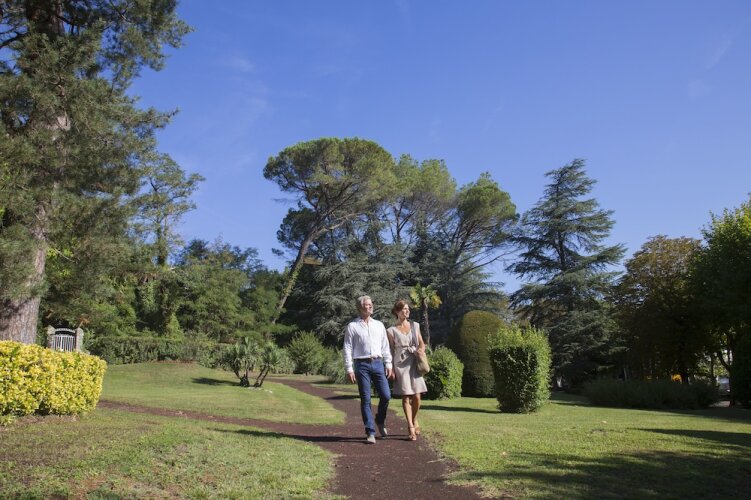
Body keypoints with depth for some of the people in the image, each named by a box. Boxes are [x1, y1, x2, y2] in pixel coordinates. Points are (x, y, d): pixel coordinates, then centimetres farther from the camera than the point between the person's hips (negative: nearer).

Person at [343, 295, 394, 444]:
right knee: (365, 399, 0)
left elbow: (385, 346, 14)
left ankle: (380, 421, 24)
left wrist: (388, 365, 6)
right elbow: (347, 349, 0)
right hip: (361, 365, -3)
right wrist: (349, 370, -7)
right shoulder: (352, 326, 3)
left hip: (378, 363, 3)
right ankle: (370, 432, 8)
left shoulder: (379, 325, 14)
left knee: (386, 395, -3)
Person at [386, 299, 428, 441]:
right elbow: (391, 351, 2)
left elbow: (422, 344, 17)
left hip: (415, 364, 3)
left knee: (417, 397, -1)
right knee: (406, 397, -4)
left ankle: (414, 420, 25)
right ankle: (411, 428, 2)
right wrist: (391, 369, -3)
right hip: (401, 365, -3)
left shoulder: (415, 326, 10)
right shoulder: (392, 331, 1)